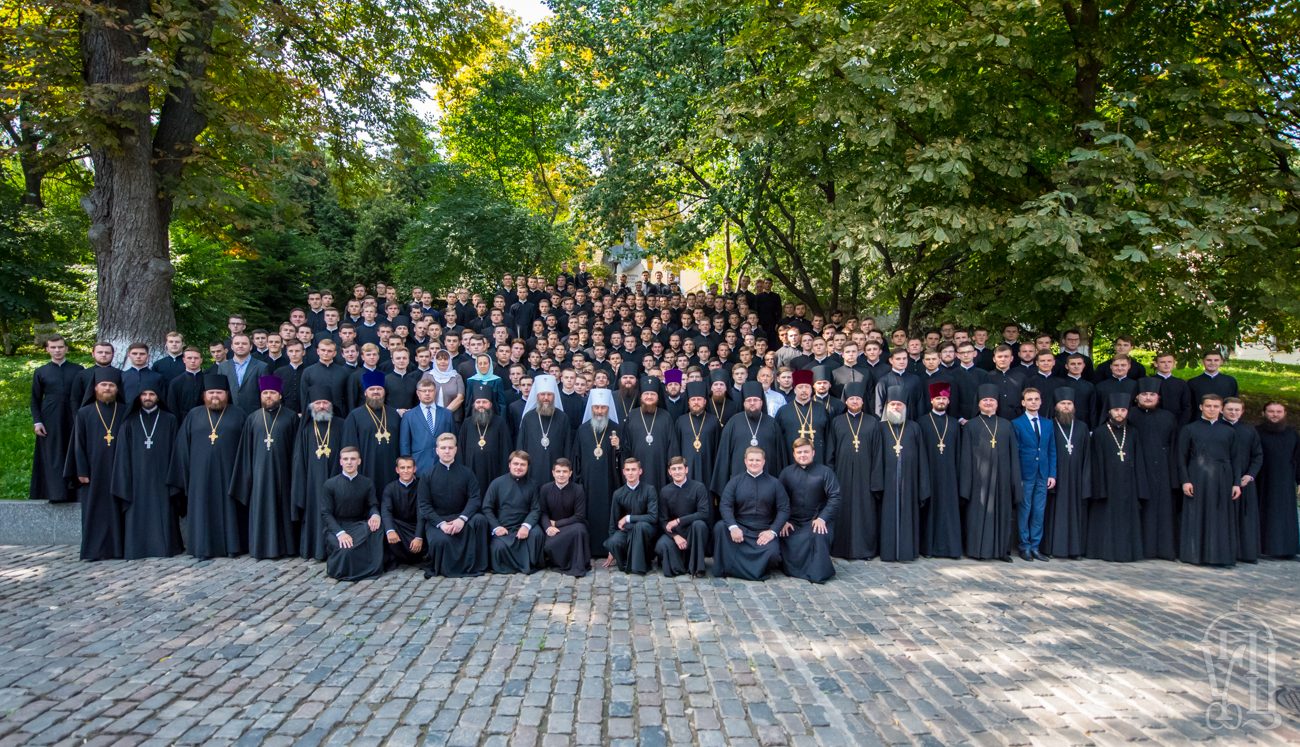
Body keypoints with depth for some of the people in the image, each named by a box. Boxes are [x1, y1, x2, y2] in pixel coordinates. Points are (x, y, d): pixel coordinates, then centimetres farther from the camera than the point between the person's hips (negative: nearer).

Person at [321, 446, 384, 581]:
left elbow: (373, 505, 2)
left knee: (375, 526, -32)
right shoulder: (330, 484, -1)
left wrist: (375, 515, -27)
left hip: (359, 525, 2)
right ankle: (338, 566, 4)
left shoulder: (367, 483, 6)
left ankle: (370, 567, -14)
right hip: (336, 526, -2)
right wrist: (340, 533, -23)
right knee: (345, 548, -34)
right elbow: (326, 513, -5)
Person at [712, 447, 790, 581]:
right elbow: (725, 505, -4)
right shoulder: (735, 481, 6)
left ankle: (758, 569, 5)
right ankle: (724, 569, -15)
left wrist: (773, 531, -13)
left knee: (772, 553, -30)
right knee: (720, 526, -29)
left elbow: (784, 509, 1)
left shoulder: (774, 483, 7)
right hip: (740, 528, 1)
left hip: (764, 532, -1)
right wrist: (733, 527, -22)